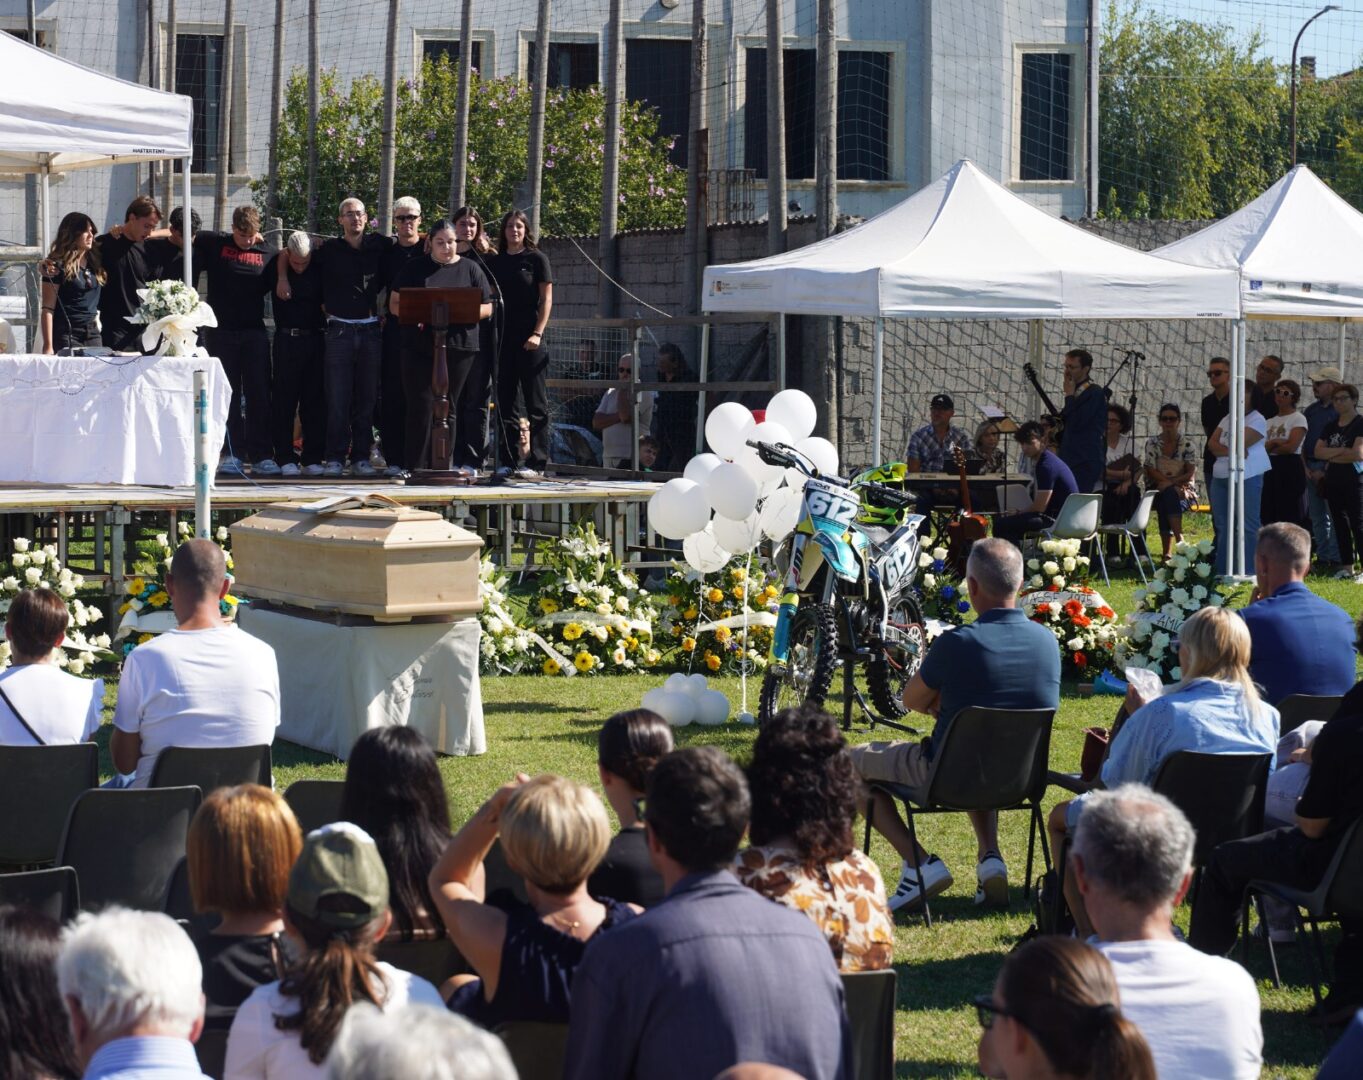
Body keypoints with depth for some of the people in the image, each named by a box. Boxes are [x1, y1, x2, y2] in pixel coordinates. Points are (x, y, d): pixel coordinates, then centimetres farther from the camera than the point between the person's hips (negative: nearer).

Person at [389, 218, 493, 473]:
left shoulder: (470, 269, 10)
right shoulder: (414, 268, 10)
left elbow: (487, 308, 8)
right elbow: (395, 305, 9)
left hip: (458, 348, 1)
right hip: (420, 347, -1)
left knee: (447, 409, 4)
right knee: (422, 407, -7)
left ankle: (443, 467, 9)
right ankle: (415, 467, -6)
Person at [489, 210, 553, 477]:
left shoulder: (537, 259, 1)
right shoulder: (494, 262, 13)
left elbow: (546, 299, -3)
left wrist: (538, 333, -13)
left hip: (529, 341, -5)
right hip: (503, 339, 5)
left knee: (535, 403, -3)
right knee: (505, 402, 6)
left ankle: (536, 462, -3)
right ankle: (507, 460, 10)